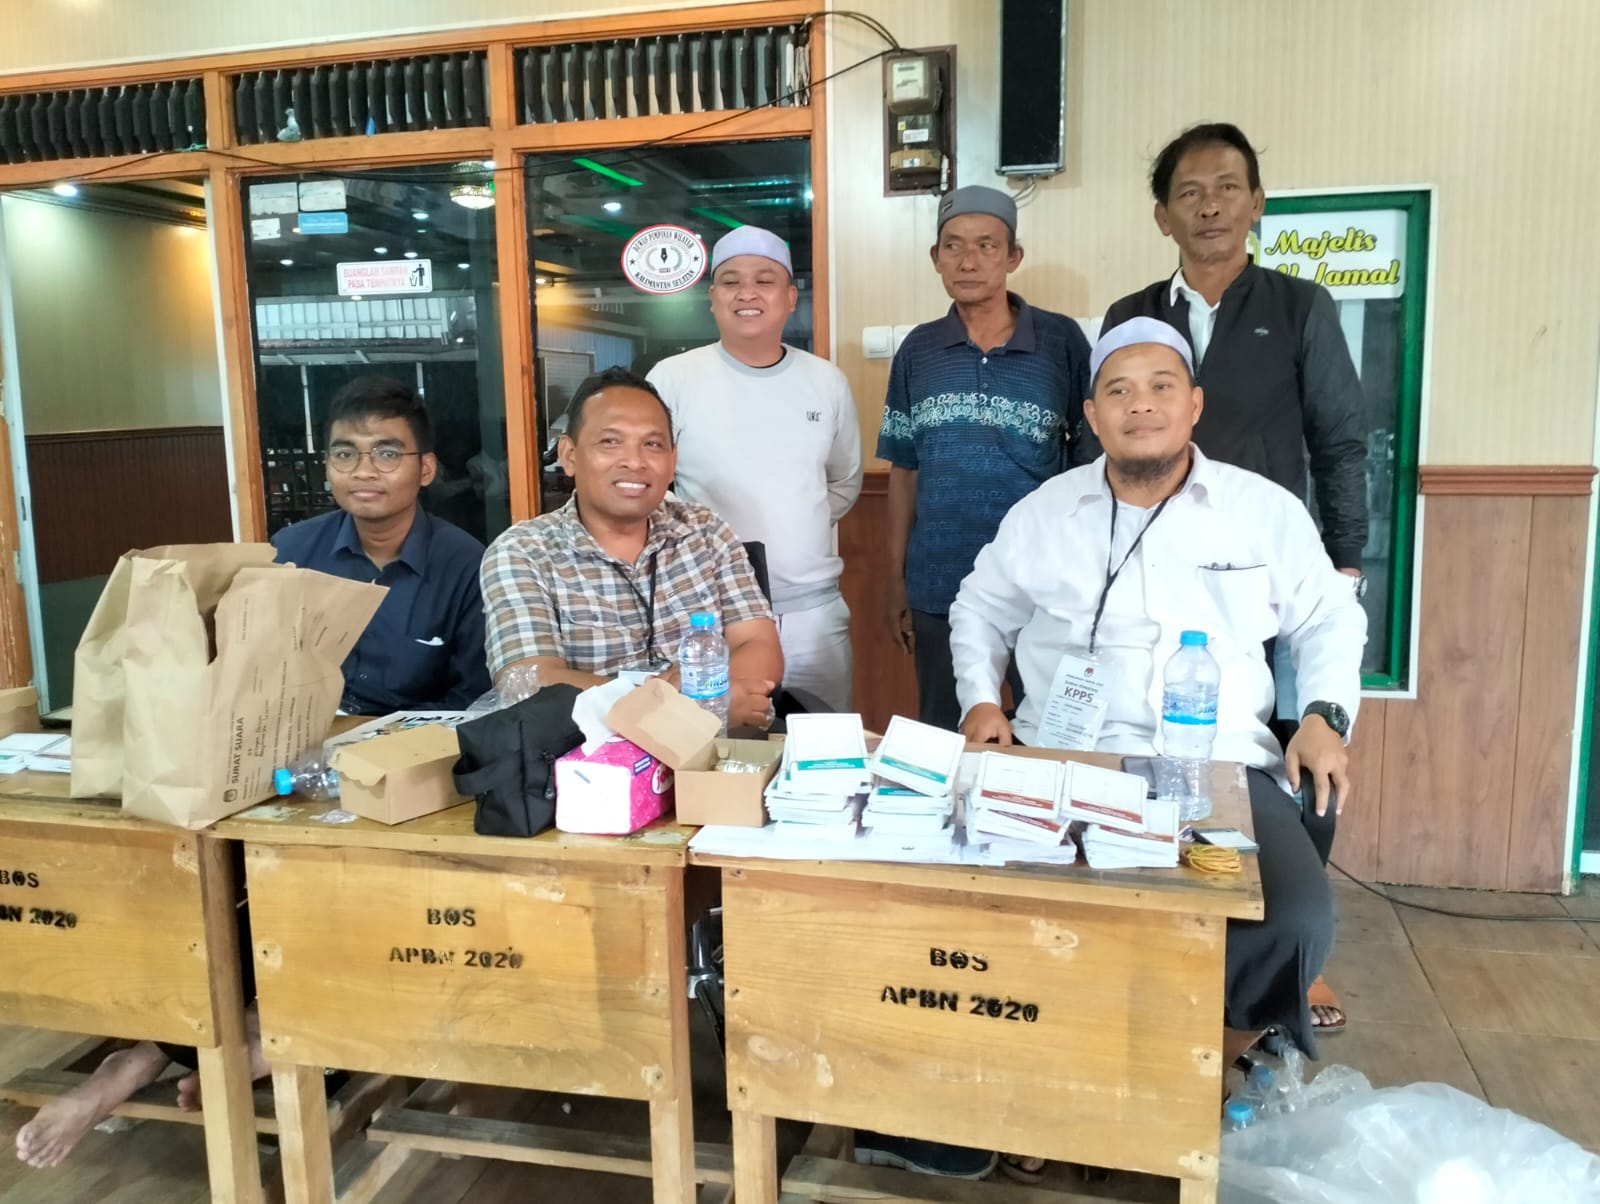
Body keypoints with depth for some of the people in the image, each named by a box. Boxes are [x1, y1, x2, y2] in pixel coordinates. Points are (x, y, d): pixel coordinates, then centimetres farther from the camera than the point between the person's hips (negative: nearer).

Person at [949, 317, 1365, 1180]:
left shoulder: (1266, 509, 6)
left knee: (1299, 916, -23)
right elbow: (979, 610, 20)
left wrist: (1325, 713, 0)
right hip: (1066, 766, 0)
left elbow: (1330, 621, 16)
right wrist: (980, 698, 5)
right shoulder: (1042, 512, 8)